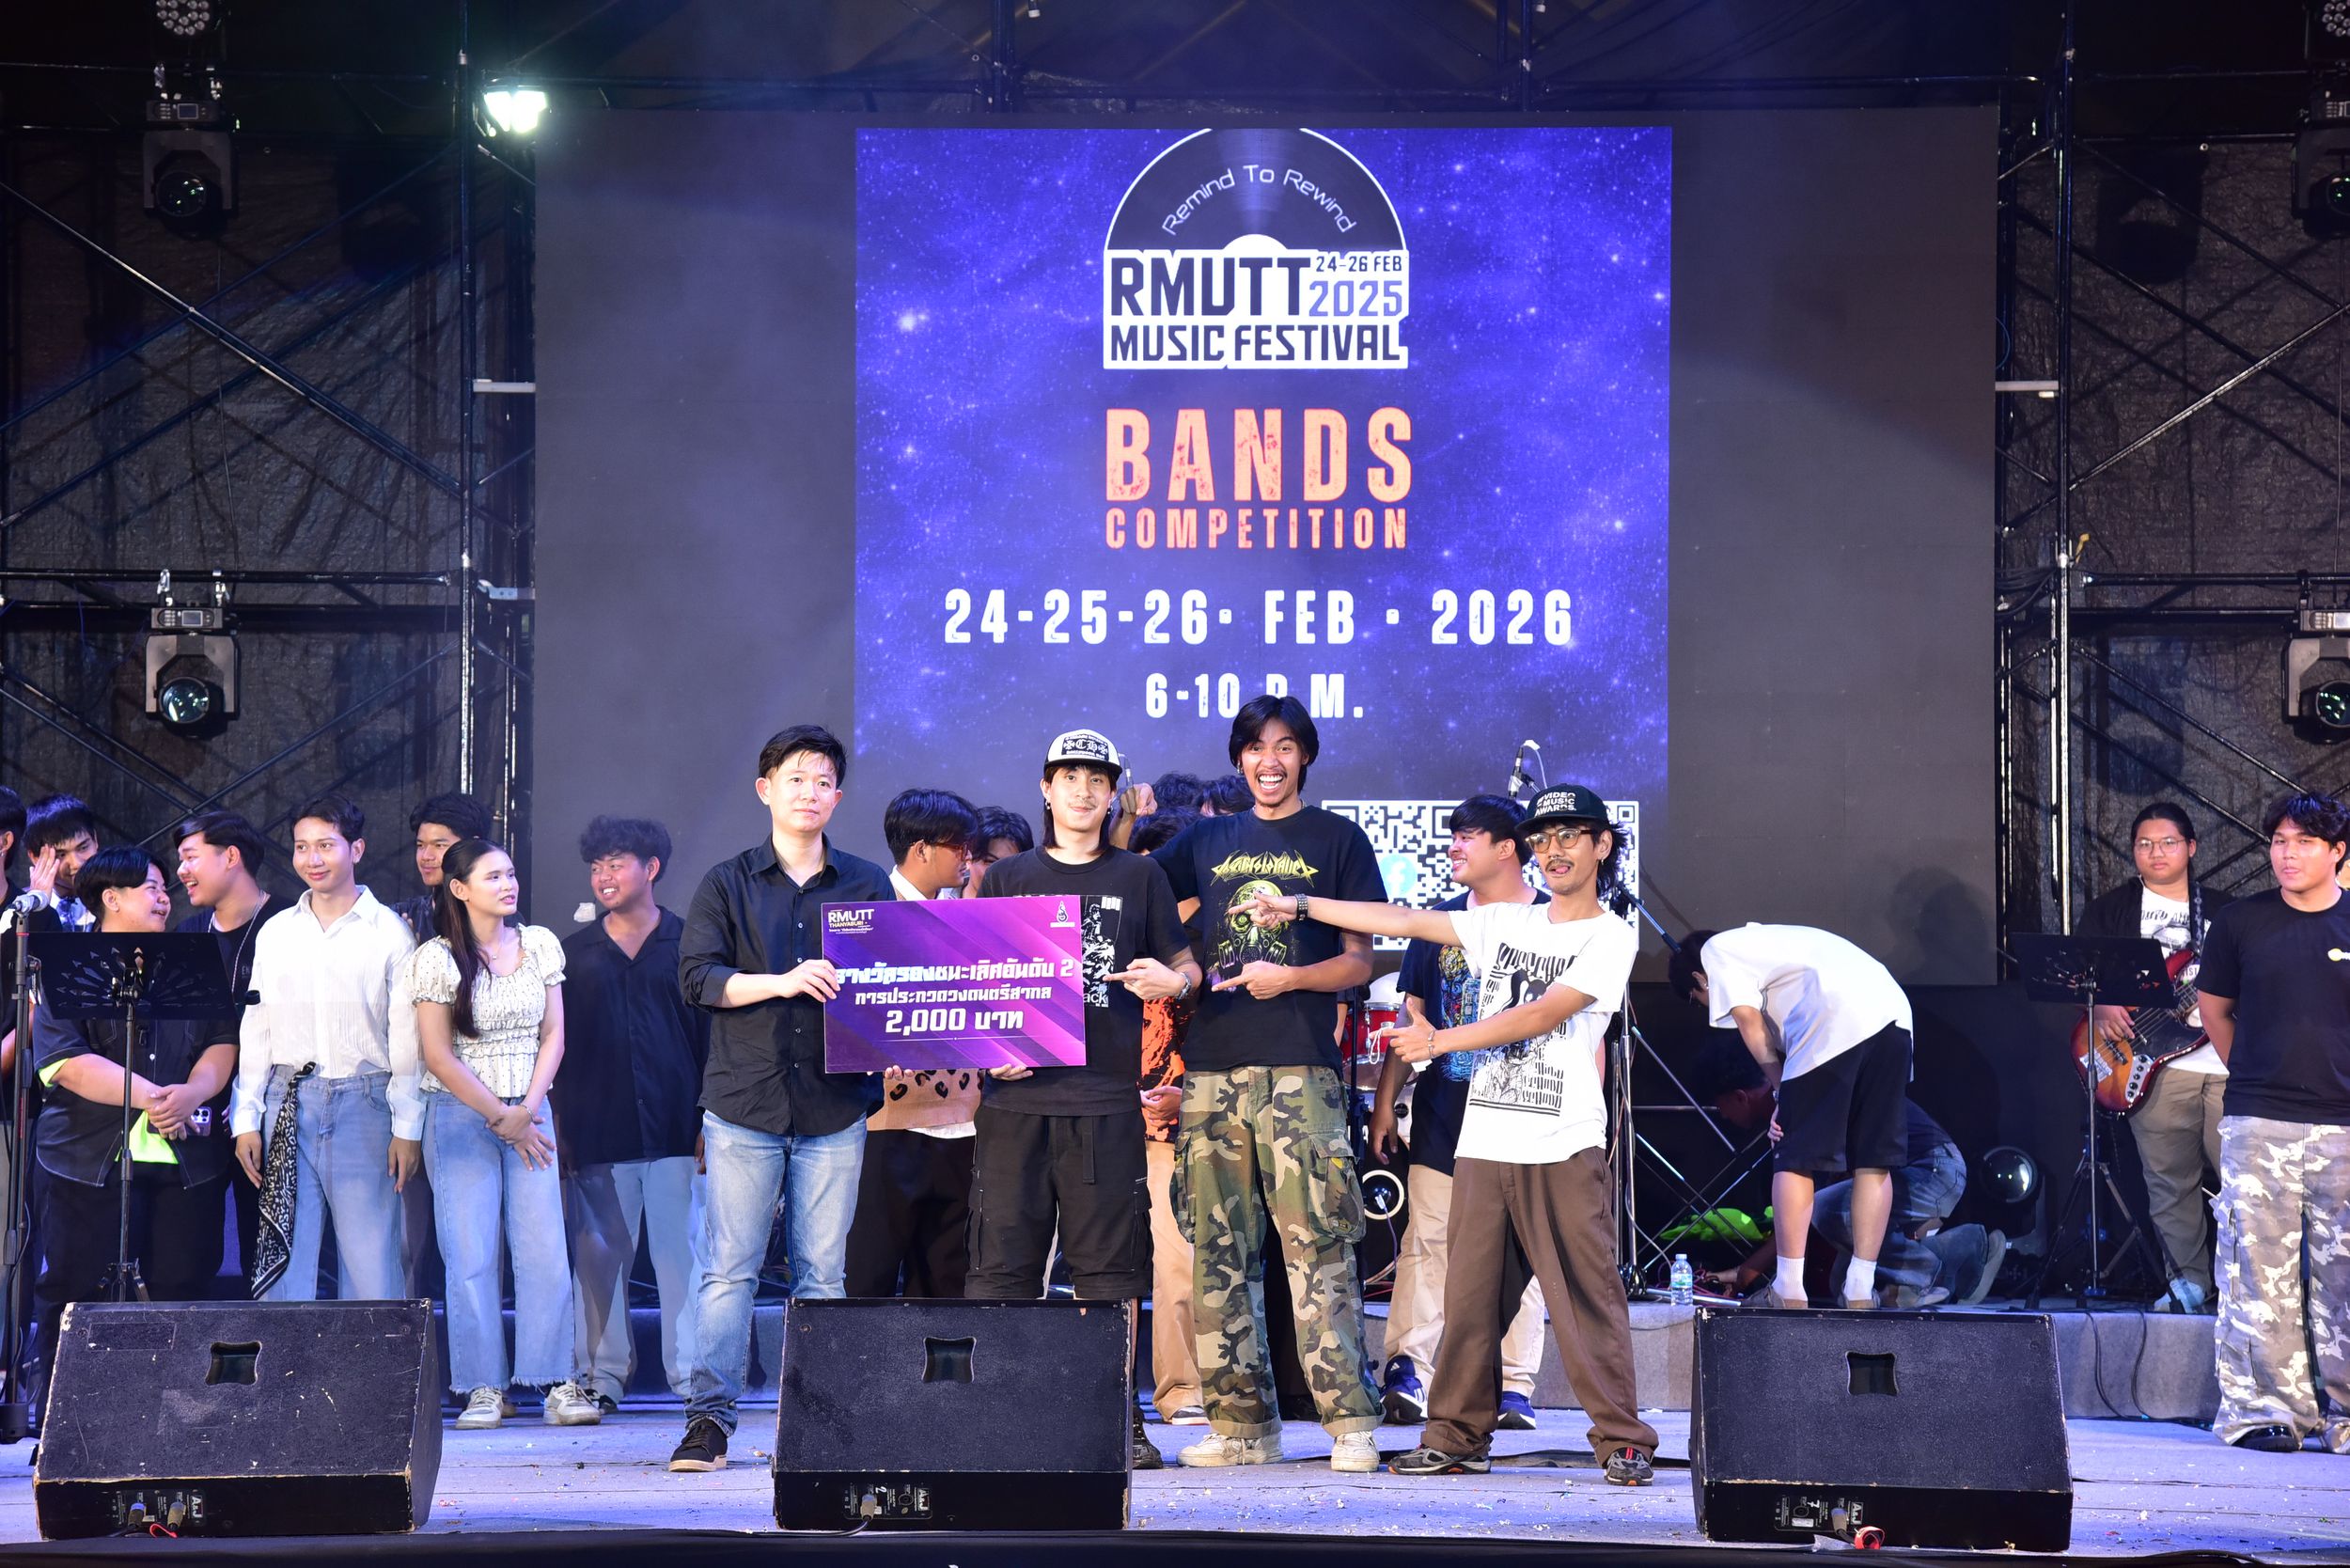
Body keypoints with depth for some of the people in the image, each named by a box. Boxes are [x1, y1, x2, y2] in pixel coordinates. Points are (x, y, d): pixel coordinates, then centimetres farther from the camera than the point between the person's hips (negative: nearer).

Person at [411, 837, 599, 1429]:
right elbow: (438, 1055, -6)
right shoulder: (436, 959, -3)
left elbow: (553, 1035, 7)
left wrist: (527, 1110, -5)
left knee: (545, 1248, -5)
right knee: (470, 1256, -4)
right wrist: (500, 1118, -8)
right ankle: (483, 1388, 0)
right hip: (461, 1117, -3)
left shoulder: (540, 945, 8)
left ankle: (557, 1382, -2)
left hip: (529, 1113, 3)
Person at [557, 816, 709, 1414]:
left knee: (682, 1250, -4)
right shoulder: (575, 952, 12)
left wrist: (710, 1117, 0)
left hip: (675, 1131, -2)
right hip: (597, 1133, 2)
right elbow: (556, 1043, 12)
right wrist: (560, 1128, 5)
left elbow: (712, 1033, 7)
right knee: (599, 1254, 2)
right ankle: (603, 1376, 9)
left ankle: (692, 1374, 1)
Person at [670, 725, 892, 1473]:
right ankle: (710, 1415, -4)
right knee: (728, 1267, -5)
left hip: (836, 1107, 1)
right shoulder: (728, 885, 7)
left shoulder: (868, 886, 12)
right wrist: (781, 982, -16)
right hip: (745, 1102, -1)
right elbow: (697, 975, -2)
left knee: (822, 1271, 2)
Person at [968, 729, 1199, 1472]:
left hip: (1107, 1096, 0)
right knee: (1003, 1258, -2)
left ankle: (1119, 1419, 4)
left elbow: (1187, 968, 15)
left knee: (1111, 1264, 0)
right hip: (1018, 1093, 0)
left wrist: (1170, 981, -9)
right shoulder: (1008, 878, 13)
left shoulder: (1139, 878, 12)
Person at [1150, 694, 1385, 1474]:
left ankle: (1351, 1422, -11)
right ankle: (1241, 1422, 8)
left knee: (1316, 1247, -11)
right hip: (1212, 1066, 4)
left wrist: (1291, 977, -11)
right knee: (1218, 1254, 3)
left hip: (1299, 1066, -4)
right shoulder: (1208, 840, 18)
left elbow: (1360, 960, 5)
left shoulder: (1337, 839, 9)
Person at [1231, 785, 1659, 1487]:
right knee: (1469, 1297, 3)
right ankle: (1457, 1437, 9)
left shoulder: (1611, 937, 0)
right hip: (1483, 1141, 5)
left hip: (1564, 1150, -5)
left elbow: (1543, 1015, -9)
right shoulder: (1504, 923, 17)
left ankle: (1624, 1445, -3)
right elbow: (1401, 921, 18)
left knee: (1588, 1297, -8)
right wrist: (1296, 905, 16)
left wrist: (1440, 1041, -8)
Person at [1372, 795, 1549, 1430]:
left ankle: (1514, 1385, 4)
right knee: (1426, 1240, -3)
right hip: (1443, 1112, 3)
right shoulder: (1442, 922, 11)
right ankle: (1406, 1371, -4)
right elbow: (1412, 1018, 14)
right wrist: (1385, 1101, 8)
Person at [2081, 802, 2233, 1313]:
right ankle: (2191, 1280, 12)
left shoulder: (2224, 909, 16)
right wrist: (2101, 1004, -12)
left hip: (2225, 1059, 0)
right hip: (2156, 1064, 0)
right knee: (2170, 1182, 1)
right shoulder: (2110, 910, 12)